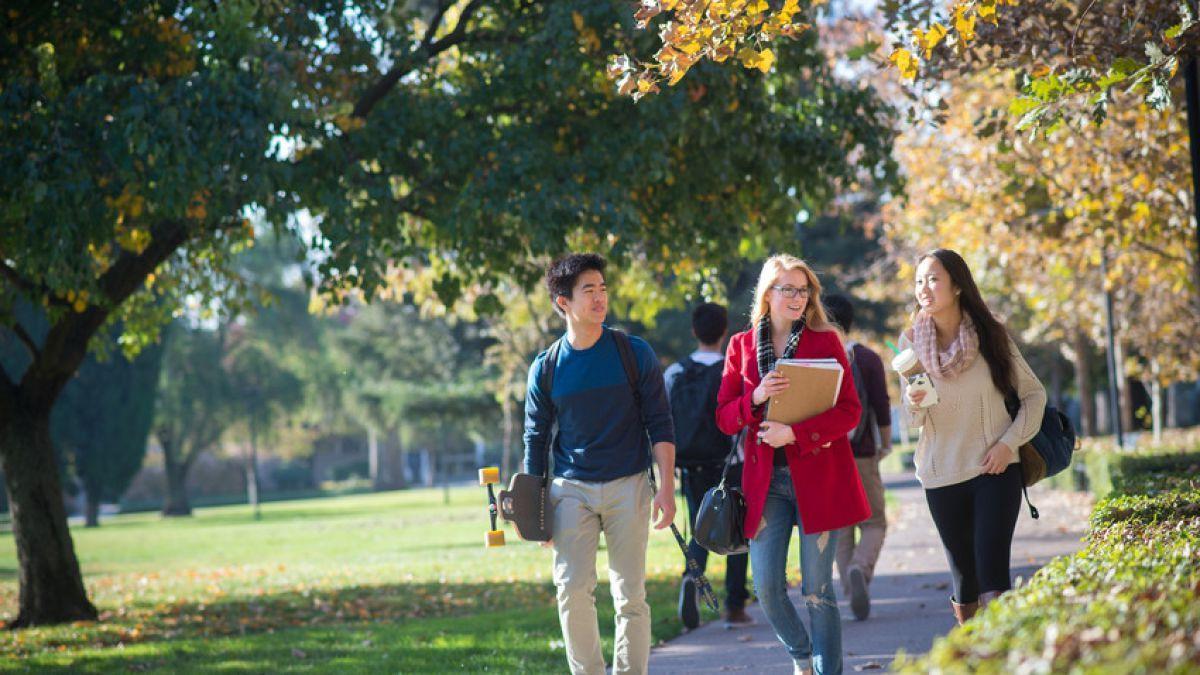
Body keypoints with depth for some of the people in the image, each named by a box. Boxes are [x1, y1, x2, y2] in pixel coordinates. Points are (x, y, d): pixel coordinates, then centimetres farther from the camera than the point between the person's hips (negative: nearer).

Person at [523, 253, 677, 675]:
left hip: (627, 485, -1)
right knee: (572, 589, -9)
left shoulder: (635, 354, 0)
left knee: (630, 594, 0)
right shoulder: (546, 368, 2)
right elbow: (536, 440, 9)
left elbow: (659, 424, 1)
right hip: (571, 489, 1)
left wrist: (666, 487, -7)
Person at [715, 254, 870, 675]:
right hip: (765, 479, 2)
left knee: (817, 589, -2)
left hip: (818, 477, -2)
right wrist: (756, 398, -14)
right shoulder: (741, 346, 9)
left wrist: (795, 432, -18)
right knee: (767, 588, 0)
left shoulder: (825, 341, 2)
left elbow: (850, 410, -4)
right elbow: (724, 418, 7)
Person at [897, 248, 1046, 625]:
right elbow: (912, 419, 5)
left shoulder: (990, 336, -2)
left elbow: (1034, 394, 5)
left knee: (993, 577, -14)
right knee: (964, 578, 7)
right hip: (942, 476, 2)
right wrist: (914, 405, -19)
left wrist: (1009, 442, -8)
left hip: (995, 469, -2)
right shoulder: (911, 341, 2)